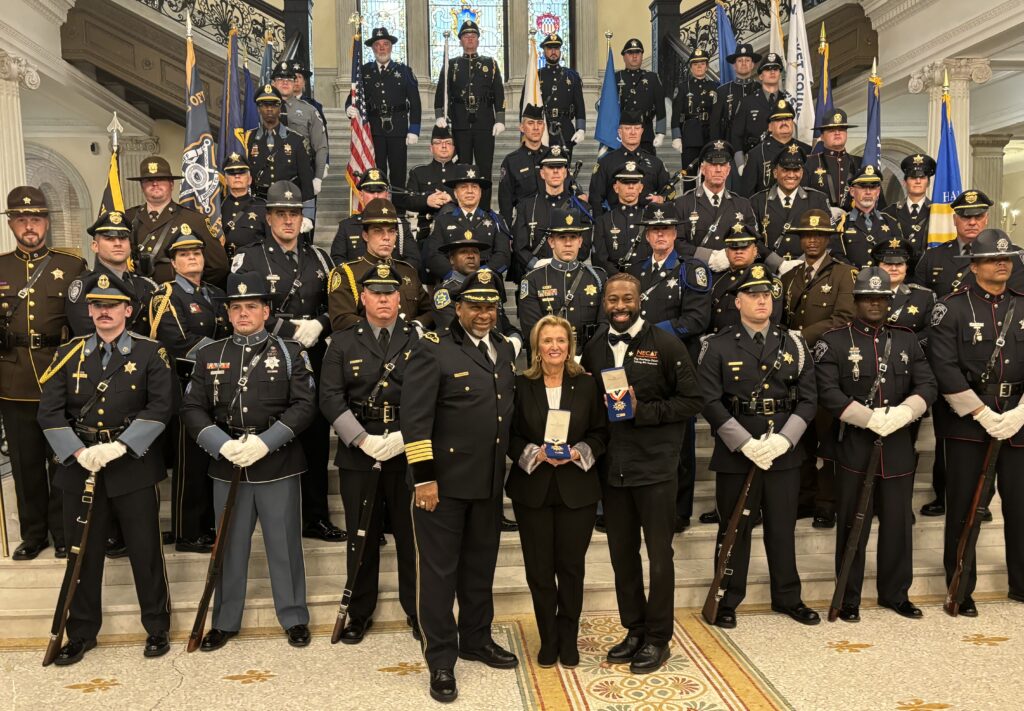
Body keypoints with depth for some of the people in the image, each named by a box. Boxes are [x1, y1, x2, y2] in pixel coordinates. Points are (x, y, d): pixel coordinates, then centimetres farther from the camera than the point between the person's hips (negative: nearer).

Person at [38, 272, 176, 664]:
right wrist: (78, 452, -13)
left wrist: (120, 446, -19)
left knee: (146, 550, 5)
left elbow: (161, 406, -9)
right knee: (82, 551, 11)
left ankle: (157, 628, 21)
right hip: (80, 466, 3)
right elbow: (50, 411, 1)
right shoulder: (68, 354, 7)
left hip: (134, 466, -2)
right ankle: (81, 633, 26)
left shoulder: (150, 353, 0)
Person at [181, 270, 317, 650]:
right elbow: (193, 408, 4)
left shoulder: (290, 352, 1)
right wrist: (223, 445, -12)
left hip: (278, 465, -2)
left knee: (284, 544, 7)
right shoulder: (209, 355, 7)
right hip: (227, 466, 2)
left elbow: (304, 405, -7)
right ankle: (224, 621, 25)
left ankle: (294, 618, 22)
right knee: (230, 545, 11)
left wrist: (264, 442, -17)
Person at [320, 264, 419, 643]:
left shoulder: (420, 339, 4)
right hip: (358, 454, 1)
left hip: (409, 453, 0)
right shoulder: (343, 342, 5)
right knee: (362, 536, 10)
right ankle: (360, 612, 24)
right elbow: (331, 398, -2)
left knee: (412, 535, 6)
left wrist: (406, 437, -14)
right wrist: (363, 440, -13)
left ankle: (417, 610, 21)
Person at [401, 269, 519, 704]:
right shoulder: (434, 350, -10)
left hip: (490, 483, 6)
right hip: (444, 482, -6)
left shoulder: (505, 350, 11)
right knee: (440, 570, 4)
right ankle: (441, 661, 15)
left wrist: (512, 465, 15)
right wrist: (423, 477, -18)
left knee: (481, 566, 18)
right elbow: (415, 418, -14)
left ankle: (476, 640, 35)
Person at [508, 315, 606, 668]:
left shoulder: (587, 385, 2)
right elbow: (511, 436, 2)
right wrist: (534, 453, -15)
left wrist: (579, 452, -12)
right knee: (539, 569, 5)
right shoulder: (521, 385, 0)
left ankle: (568, 640, 23)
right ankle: (548, 639, 22)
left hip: (577, 489, 0)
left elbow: (601, 433, 5)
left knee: (572, 566, 5)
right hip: (532, 489, 0)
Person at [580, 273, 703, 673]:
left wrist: (642, 411, -17)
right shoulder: (593, 350, 7)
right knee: (622, 553, 13)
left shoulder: (666, 345, -6)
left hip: (655, 466, -4)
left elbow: (692, 400, -8)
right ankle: (634, 630, 29)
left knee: (659, 554, 5)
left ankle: (658, 639, 19)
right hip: (612, 467, 4)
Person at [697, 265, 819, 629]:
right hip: (735, 454, -2)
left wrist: (783, 439, -11)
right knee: (734, 530, 7)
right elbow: (711, 402, -9)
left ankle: (788, 597, 29)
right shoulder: (717, 347, -3)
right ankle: (728, 601, 20)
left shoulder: (794, 343, 6)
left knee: (782, 527, 14)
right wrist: (746, 443, -16)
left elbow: (808, 398, 3)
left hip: (784, 453, 3)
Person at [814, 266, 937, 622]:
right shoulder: (833, 341, -2)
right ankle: (849, 599, 16)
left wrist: (903, 412, -15)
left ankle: (895, 593, 28)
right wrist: (870, 418, -20)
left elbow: (928, 385, 4)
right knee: (853, 526, 4)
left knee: (899, 523, 12)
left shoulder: (907, 340, 11)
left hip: (899, 448, 4)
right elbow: (828, 392, -12)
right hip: (854, 448, -4)